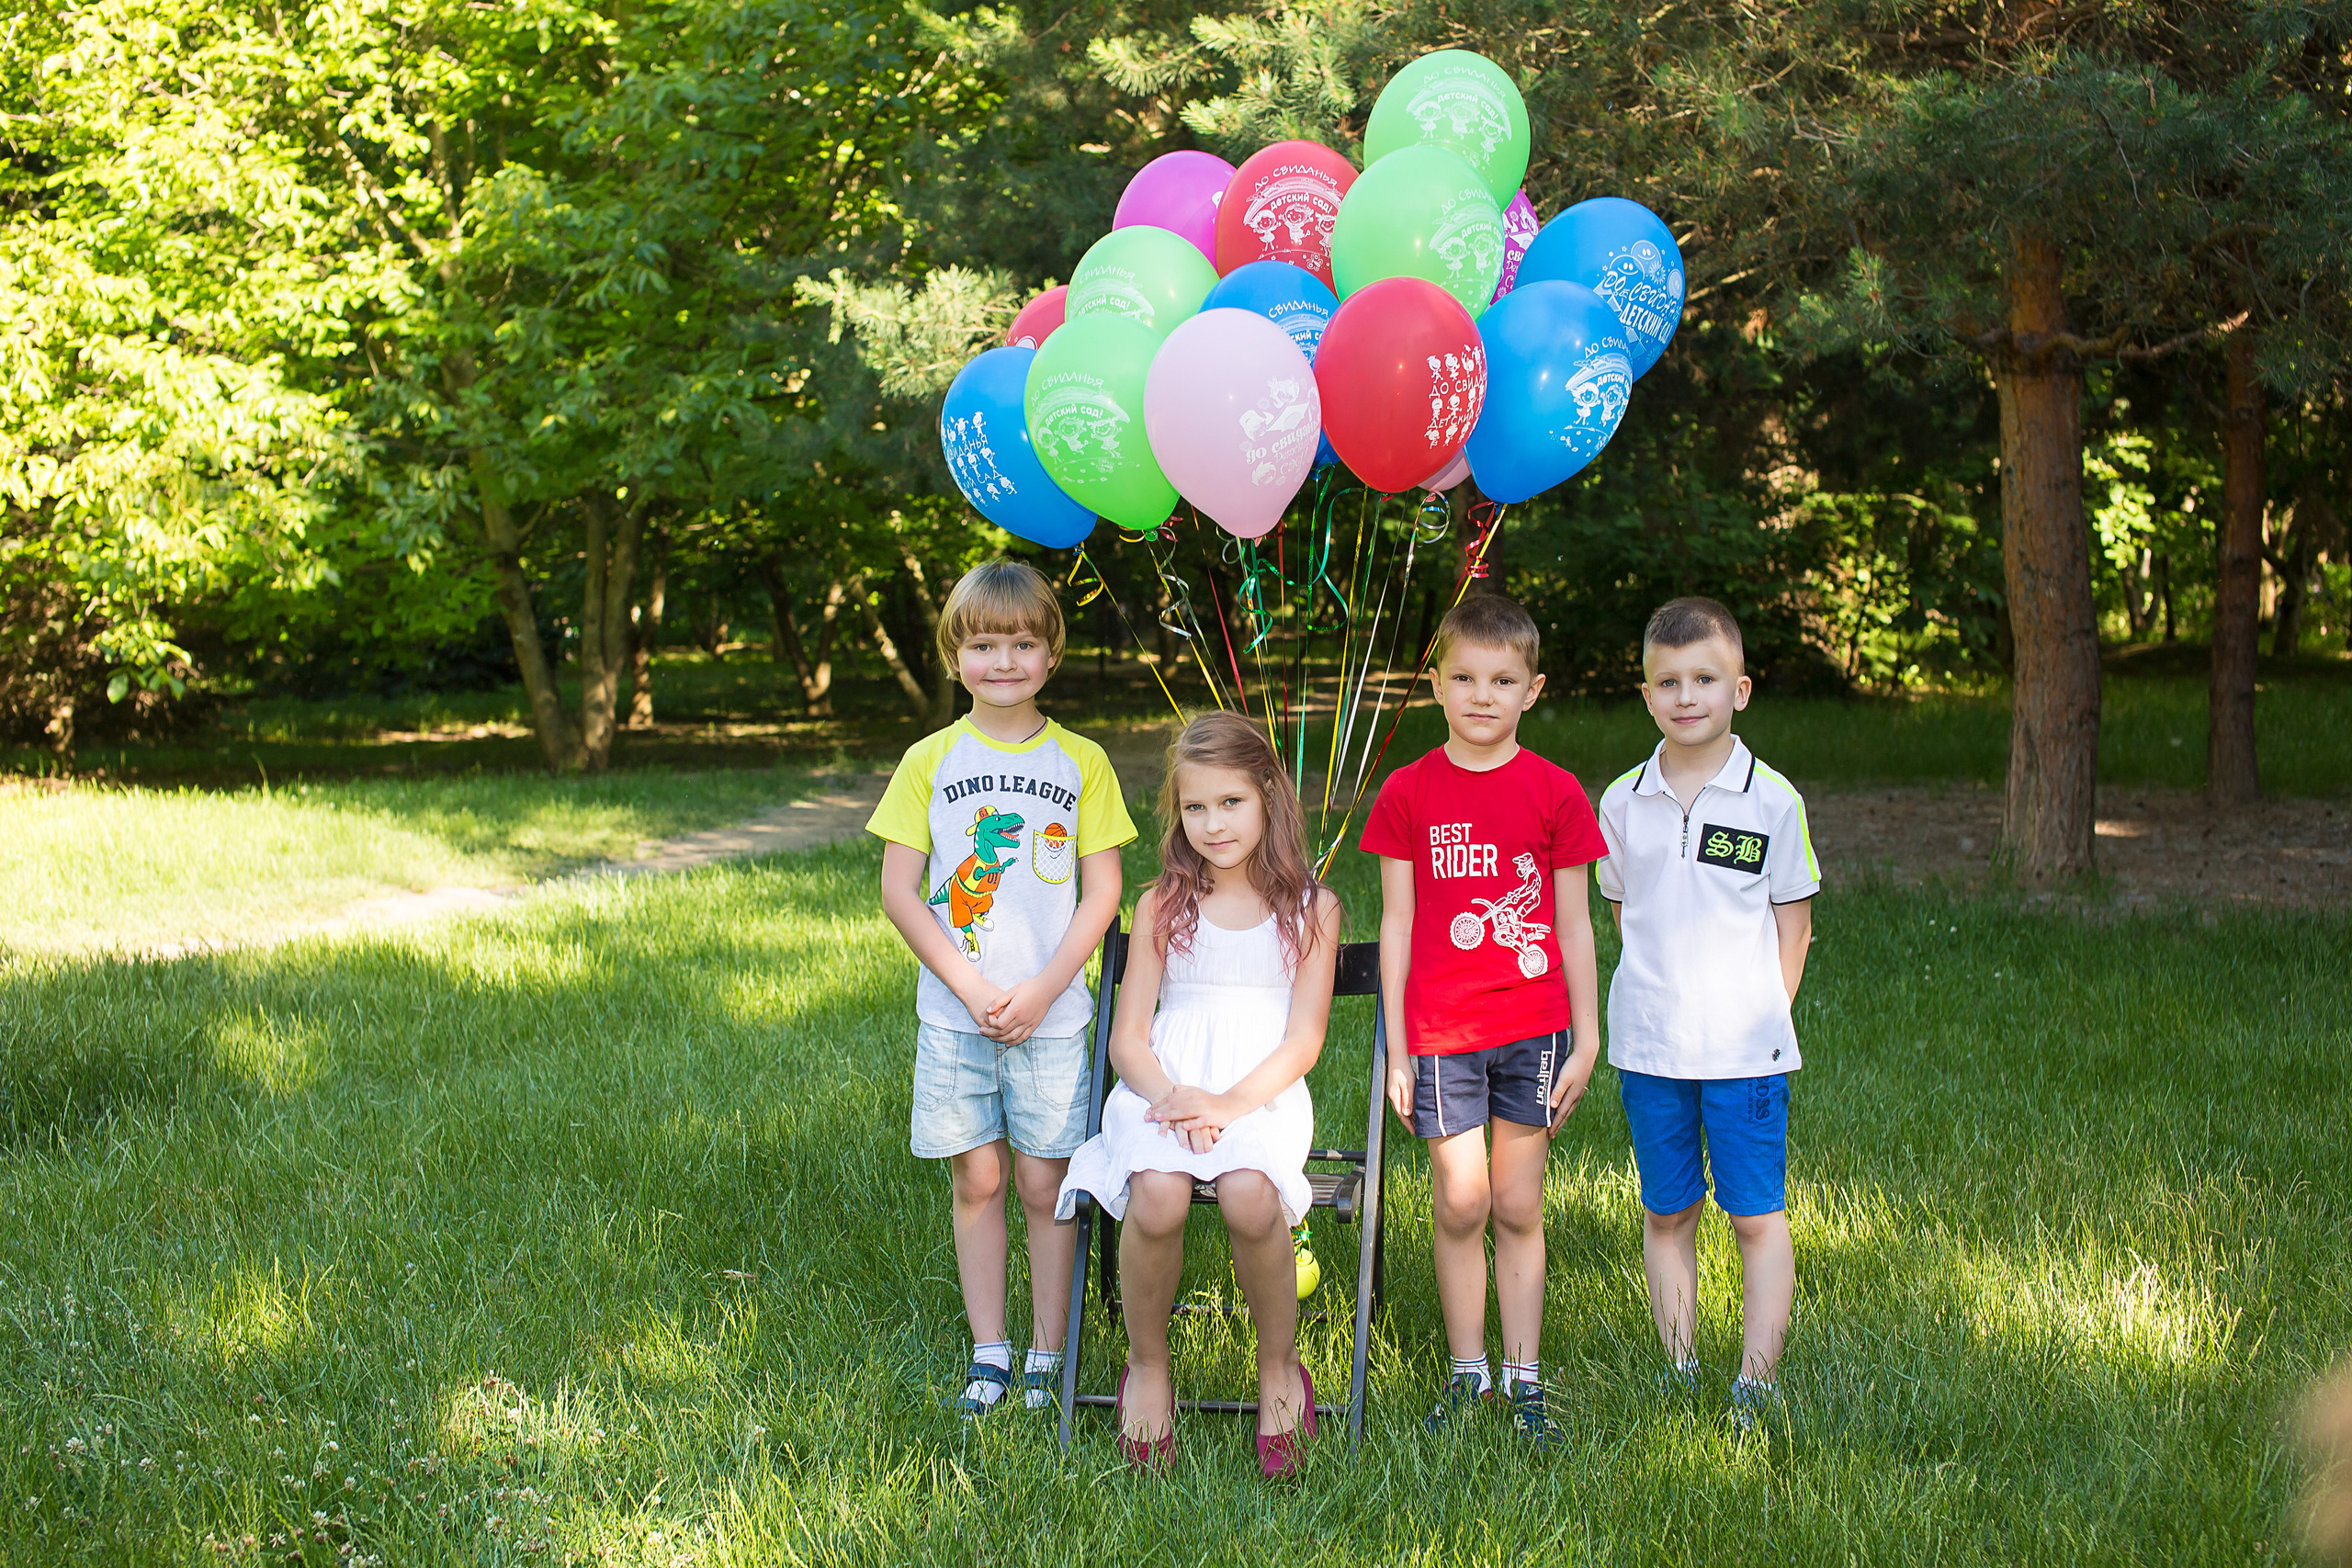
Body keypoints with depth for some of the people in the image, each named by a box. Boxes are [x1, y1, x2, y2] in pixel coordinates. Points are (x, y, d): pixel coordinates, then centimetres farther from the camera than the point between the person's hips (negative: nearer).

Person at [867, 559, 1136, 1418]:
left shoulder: (1081, 761, 2)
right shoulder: (930, 761, 2)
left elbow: (1102, 893, 0)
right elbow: (899, 893, 0)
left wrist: (1042, 989, -10)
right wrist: (972, 987, -9)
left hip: (1051, 1013, -1)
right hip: (954, 1013, 1)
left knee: (1046, 1185, 3)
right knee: (977, 1181, 6)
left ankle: (1047, 1355, 13)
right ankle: (988, 1353, 16)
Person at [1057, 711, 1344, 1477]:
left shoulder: (1311, 908, 8)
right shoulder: (1162, 906, 13)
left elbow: (1303, 1040, 0)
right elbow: (1127, 1036, 9)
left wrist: (1227, 1105, -17)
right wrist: (1172, 1097, -13)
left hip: (1264, 1093, -1)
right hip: (1167, 1087, 1)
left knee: (1248, 1196, -36)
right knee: (1157, 1196, -33)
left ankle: (1280, 1369, -9)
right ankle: (1147, 1367, -7)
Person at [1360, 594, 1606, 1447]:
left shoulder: (1555, 792, 0)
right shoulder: (1408, 792, 0)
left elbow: (1574, 927, 4)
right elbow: (1397, 924, 3)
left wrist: (1586, 1040, 3)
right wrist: (1396, 1048, 2)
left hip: (1534, 1029, 0)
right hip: (1442, 1031, 0)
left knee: (1518, 1208, 7)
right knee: (1460, 1202, 1)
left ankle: (1524, 1379, 17)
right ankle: (1466, 1371, 17)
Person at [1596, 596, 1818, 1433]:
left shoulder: (1772, 800, -4)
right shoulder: (1624, 802, 3)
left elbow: (1792, 926, 2)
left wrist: (1762, 1016, -1)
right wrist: (1654, 1000, 5)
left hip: (1746, 1049, -2)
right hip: (1648, 1044, 3)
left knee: (1758, 1215, 1)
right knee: (1666, 1213, 11)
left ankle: (1755, 1382, 8)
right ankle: (1678, 1370, 21)